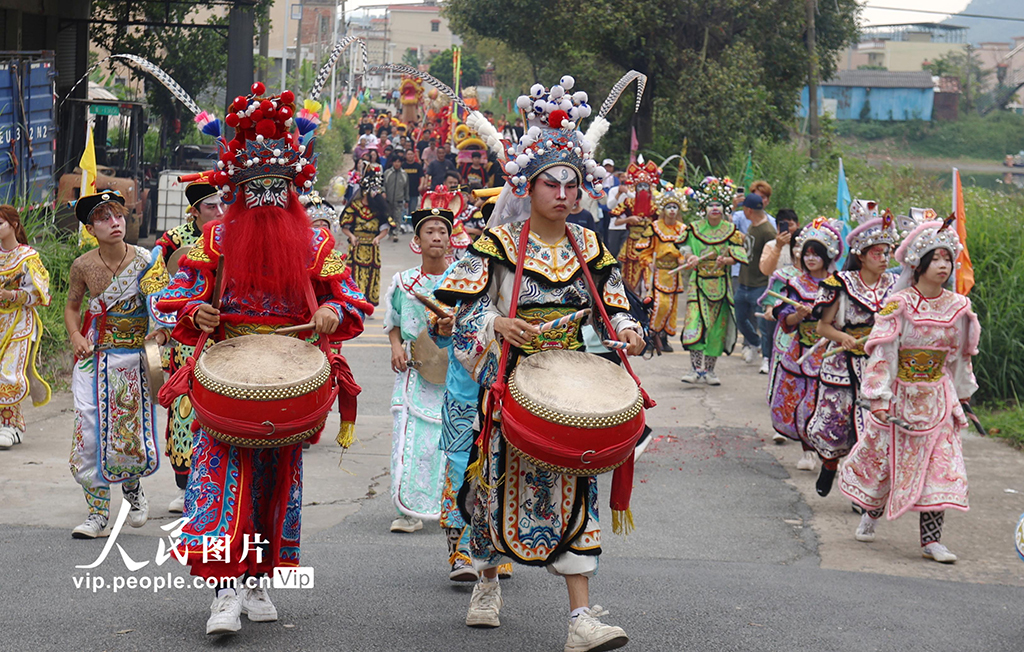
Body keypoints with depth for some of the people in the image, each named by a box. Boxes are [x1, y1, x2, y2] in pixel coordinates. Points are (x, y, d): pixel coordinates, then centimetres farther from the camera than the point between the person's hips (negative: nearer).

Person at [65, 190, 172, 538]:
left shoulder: (146, 261, -8)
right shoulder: (83, 266, -2)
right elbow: (72, 306, 13)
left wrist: (161, 332, -32)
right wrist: (75, 336, -6)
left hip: (134, 358, -1)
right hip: (93, 356, 2)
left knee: (132, 433, -2)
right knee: (88, 431, -5)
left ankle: (131, 487, 32)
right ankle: (97, 512, 9)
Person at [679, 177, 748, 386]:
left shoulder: (731, 231, 4)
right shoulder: (695, 228, 5)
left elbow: (736, 256, -3)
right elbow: (688, 249, 8)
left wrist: (725, 260, -24)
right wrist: (691, 258, -14)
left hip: (720, 284, 1)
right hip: (699, 282, -1)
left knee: (717, 325, 3)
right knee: (695, 321, -15)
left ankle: (709, 369, 13)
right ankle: (695, 367, -16)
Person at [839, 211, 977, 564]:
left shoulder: (957, 306, 0)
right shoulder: (899, 304, -13)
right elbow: (882, 352, -13)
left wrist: (963, 391, 19)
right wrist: (878, 398, -18)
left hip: (937, 398, 3)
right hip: (901, 395, -3)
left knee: (940, 465, -4)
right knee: (883, 457, 10)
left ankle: (931, 539, -1)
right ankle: (870, 514, 37)